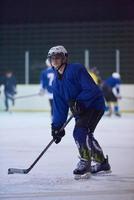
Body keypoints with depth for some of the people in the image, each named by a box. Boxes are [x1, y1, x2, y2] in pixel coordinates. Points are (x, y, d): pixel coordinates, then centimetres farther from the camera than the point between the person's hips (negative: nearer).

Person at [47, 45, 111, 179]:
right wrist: (57, 126, 3)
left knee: (80, 132, -22)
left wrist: (78, 101, -32)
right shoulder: (56, 82, 8)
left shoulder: (76, 69, -17)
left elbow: (91, 89, -23)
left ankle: (85, 163, -13)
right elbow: (59, 106, 9)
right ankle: (102, 163, 27)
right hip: (80, 109, 9)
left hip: (94, 104, -9)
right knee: (85, 137, 10)